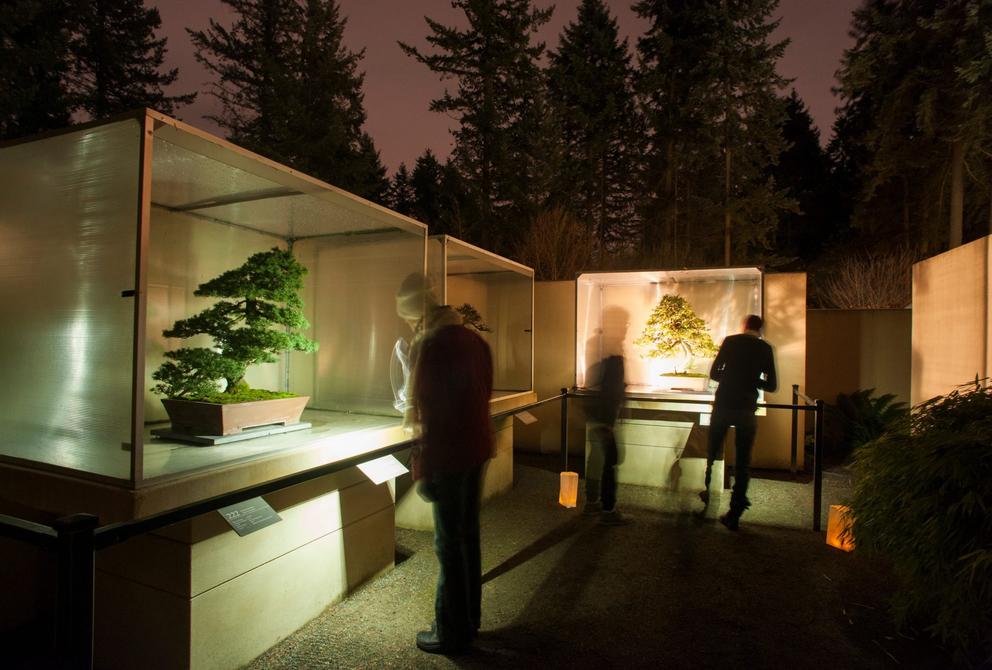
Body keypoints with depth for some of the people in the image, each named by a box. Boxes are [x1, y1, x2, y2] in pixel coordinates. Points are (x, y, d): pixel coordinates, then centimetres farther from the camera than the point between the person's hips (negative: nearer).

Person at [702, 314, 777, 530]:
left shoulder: (730, 341, 1)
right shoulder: (765, 348, 1)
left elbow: (713, 374, 1)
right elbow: (771, 385, 2)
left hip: (722, 405, 0)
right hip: (746, 409, 0)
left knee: (712, 452, 18)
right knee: (743, 460, 5)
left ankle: (708, 492, 31)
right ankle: (734, 514, 5)